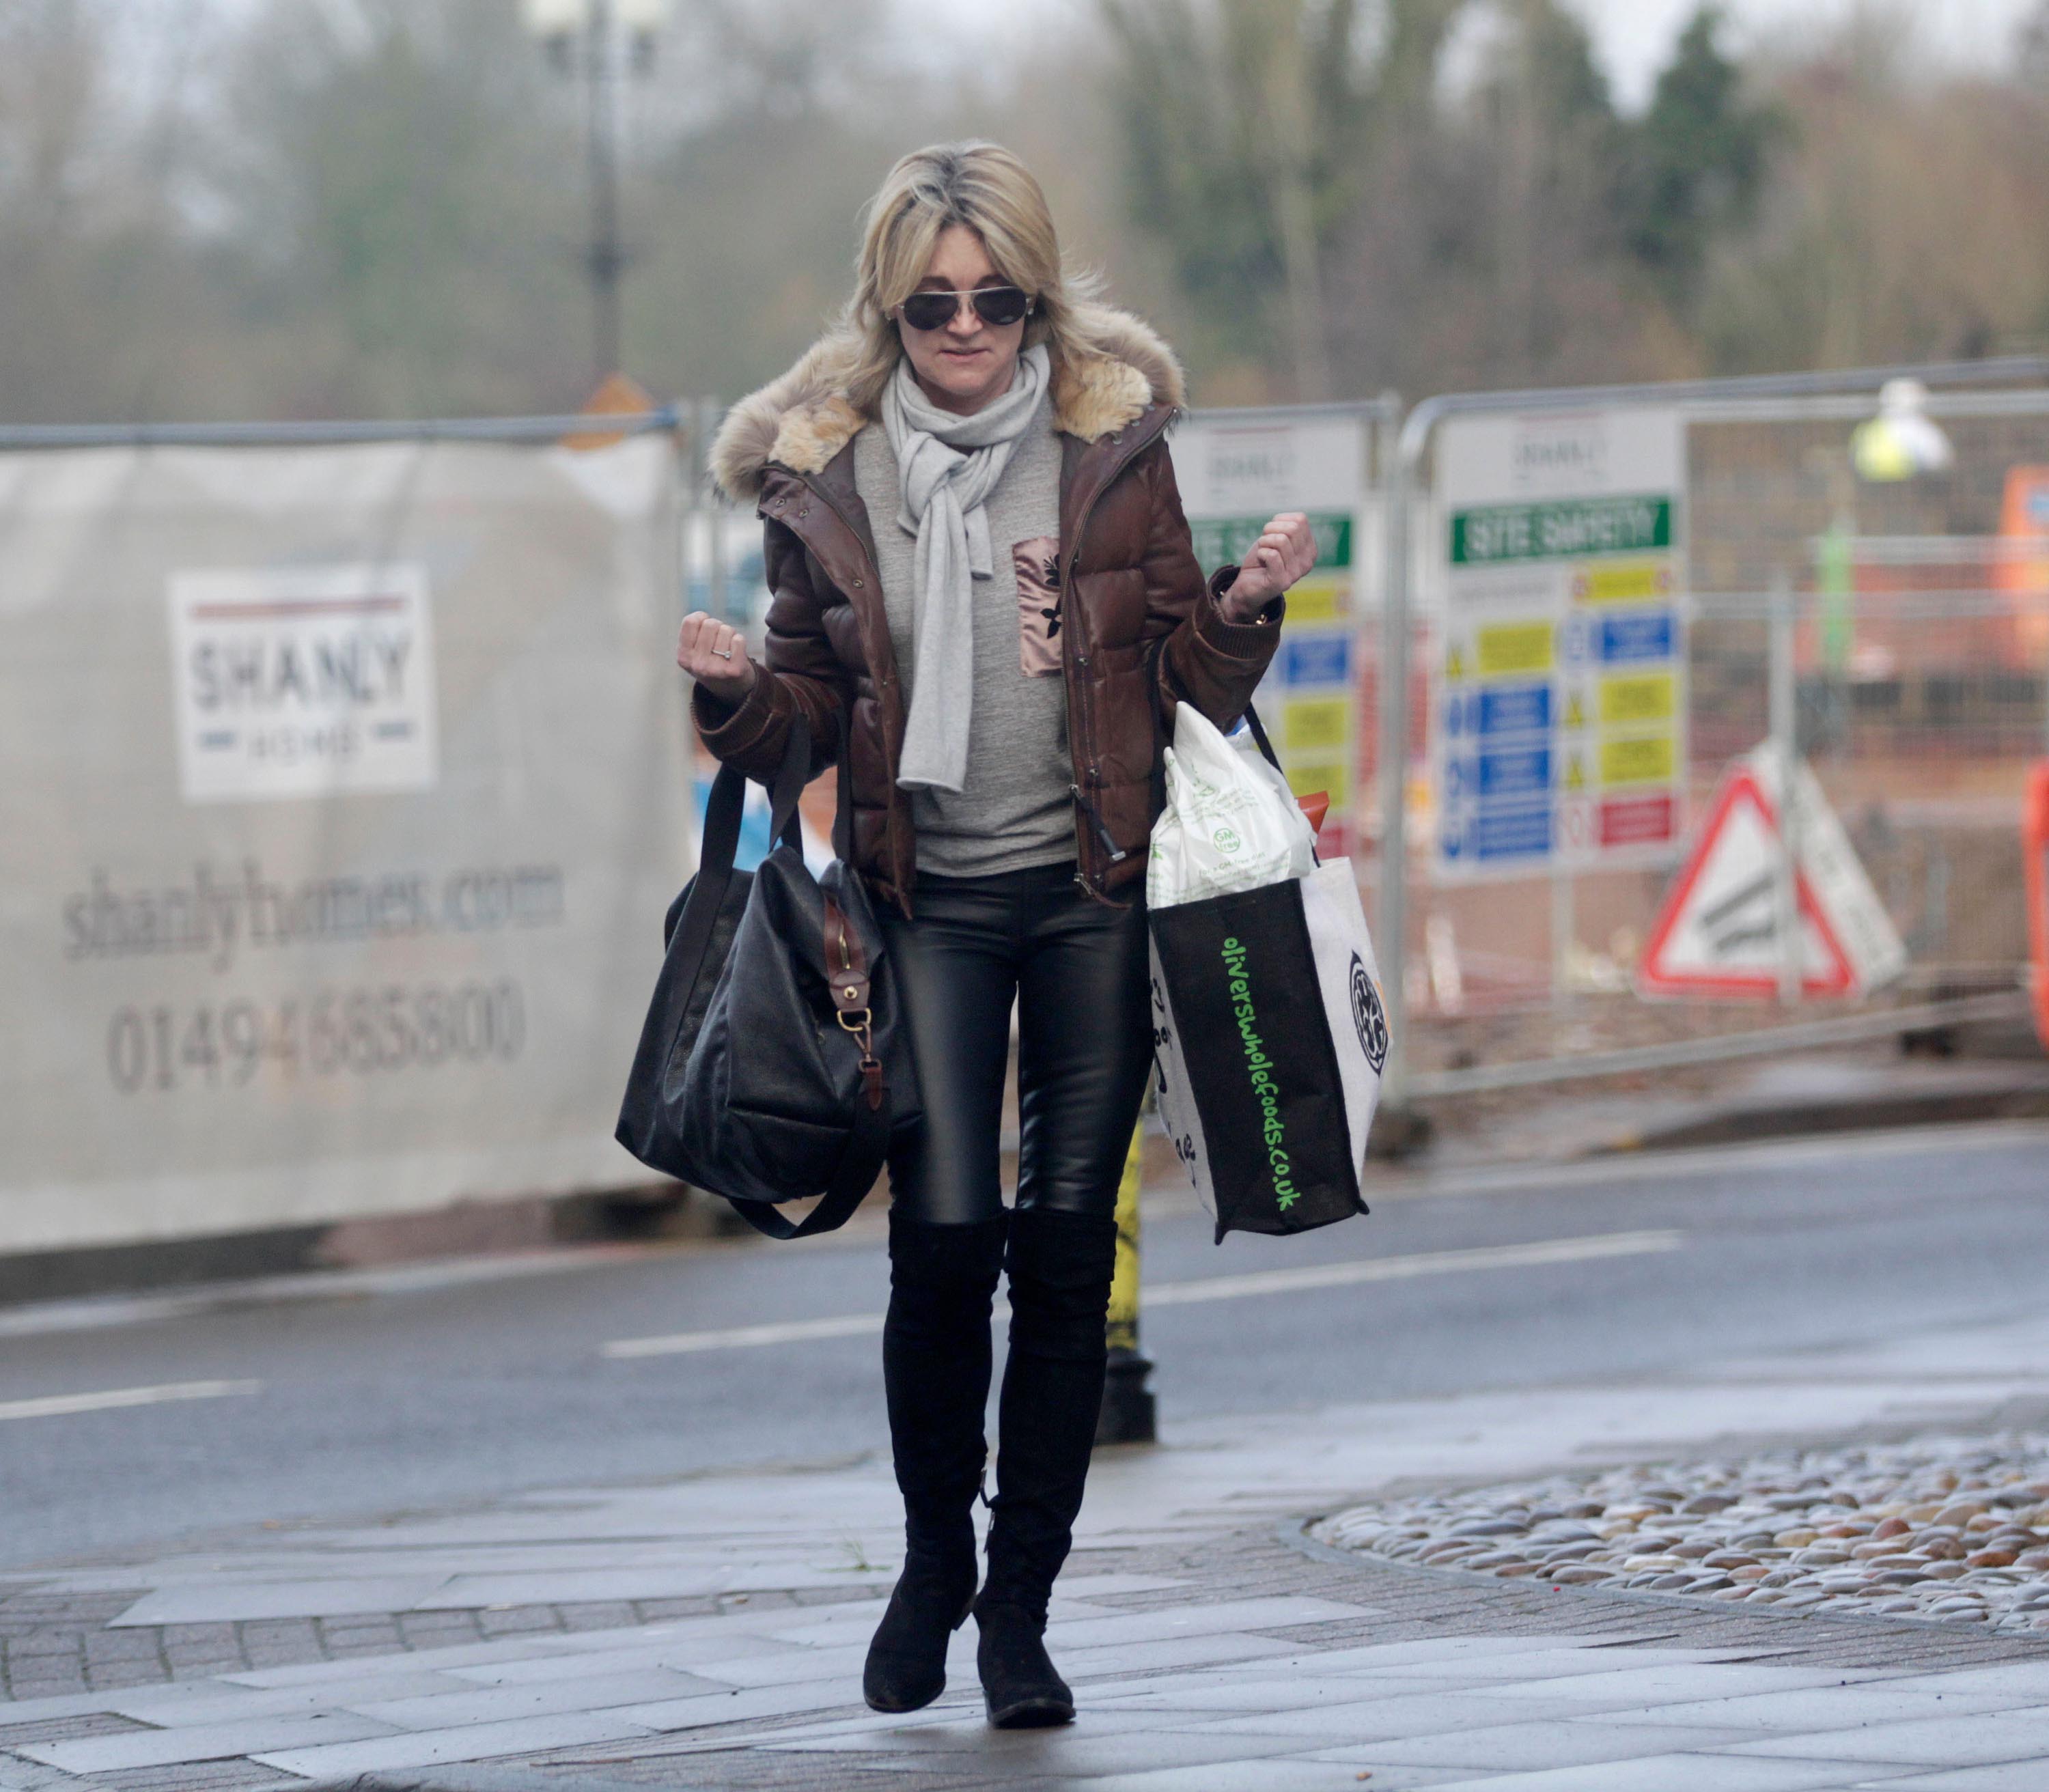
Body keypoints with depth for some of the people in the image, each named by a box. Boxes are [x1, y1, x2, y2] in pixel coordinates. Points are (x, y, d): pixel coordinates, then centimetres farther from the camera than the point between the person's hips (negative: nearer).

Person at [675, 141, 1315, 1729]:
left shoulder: (1113, 448, 3)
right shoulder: (823, 475, 3)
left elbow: (1188, 683, 9)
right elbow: (806, 712, 8)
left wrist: (1242, 610, -11)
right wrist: (740, 693, -12)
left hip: (1094, 896, 1)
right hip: (927, 903, -1)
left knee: (1069, 1243, 1)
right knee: (945, 1234, -11)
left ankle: (1020, 1605, 12)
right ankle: (932, 1559, 13)